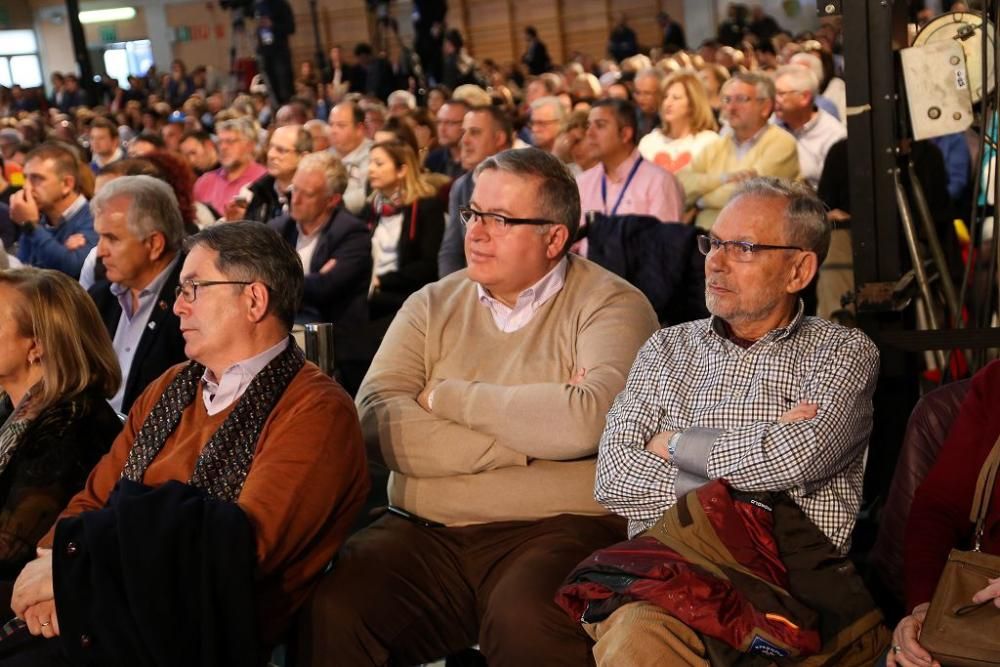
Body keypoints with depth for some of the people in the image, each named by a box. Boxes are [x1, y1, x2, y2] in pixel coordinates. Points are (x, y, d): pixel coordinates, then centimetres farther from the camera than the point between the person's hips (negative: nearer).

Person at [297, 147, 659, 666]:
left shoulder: (609, 305, 1)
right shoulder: (432, 306, 14)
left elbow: (588, 422, -18)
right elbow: (376, 421, -1)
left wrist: (447, 397, -4)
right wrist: (524, 438, -10)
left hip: (554, 529, -3)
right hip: (424, 535, 4)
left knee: (527, 624, -34)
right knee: (334, 609, -23)